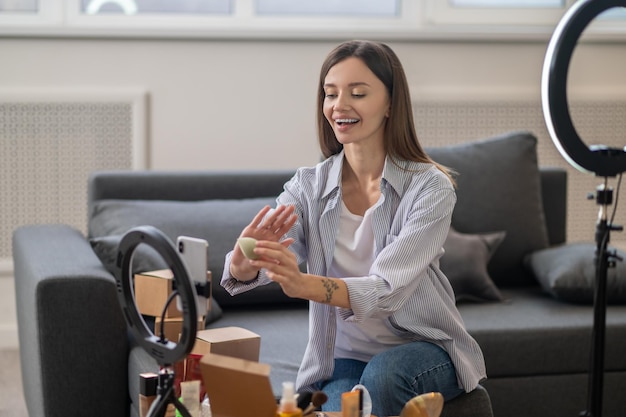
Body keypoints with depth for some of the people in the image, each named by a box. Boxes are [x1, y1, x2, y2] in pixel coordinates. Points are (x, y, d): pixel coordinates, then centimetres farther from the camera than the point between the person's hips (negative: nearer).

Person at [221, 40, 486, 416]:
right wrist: (244, 262, -42)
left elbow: (386, 291, -26)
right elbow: (242, 273, -17)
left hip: (423, 348, -1)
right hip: (341, 358, 1)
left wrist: (304, 284, -45)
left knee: (381, 374, -33)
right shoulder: (308, 187, -3)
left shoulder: (431, 188, -13)